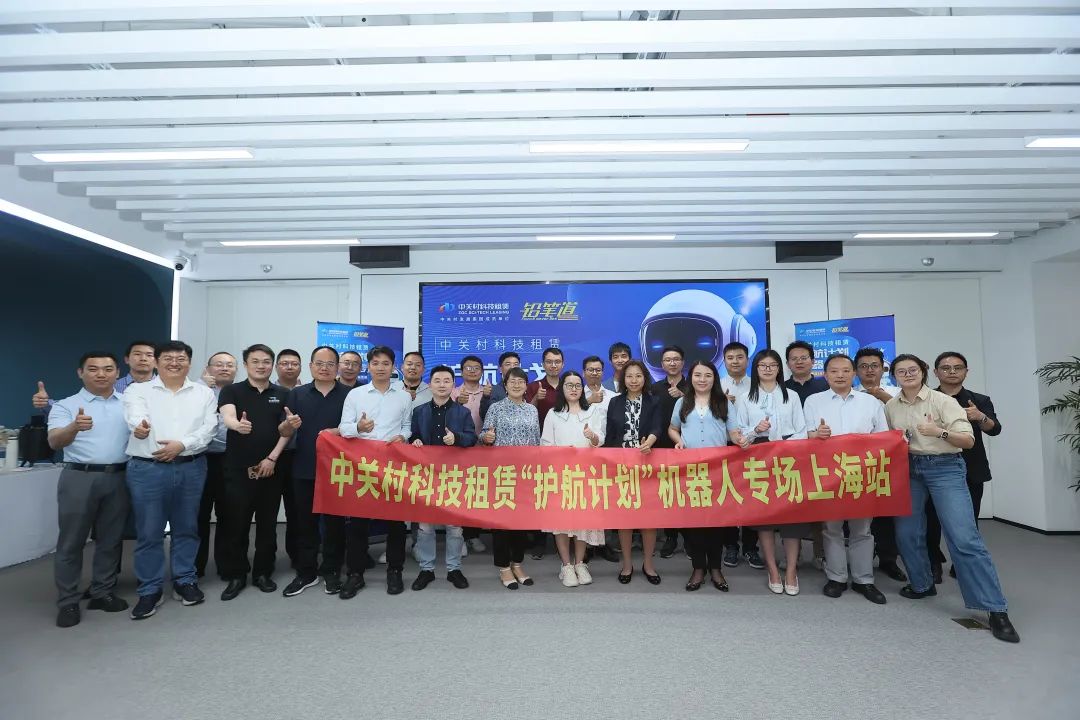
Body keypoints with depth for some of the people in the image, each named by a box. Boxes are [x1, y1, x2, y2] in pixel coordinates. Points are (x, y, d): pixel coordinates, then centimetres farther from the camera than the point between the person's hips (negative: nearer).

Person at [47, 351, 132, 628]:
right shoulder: (65, 406, -1)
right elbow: (54, 441, -15)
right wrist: (74, 427, -35)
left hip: (118, 478, 3)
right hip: (79, 478, -3)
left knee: (110, 539, 11)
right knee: (71, 542, 4)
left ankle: (103, 592, 24)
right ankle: (67, 602, 14)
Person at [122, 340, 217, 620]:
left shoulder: (204, 393, 8)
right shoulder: (137, 390, 4)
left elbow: (209, 427, -2)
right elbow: (135, 414, -17)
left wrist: (182, 444, -17)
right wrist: (140, 425, -41)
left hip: (191, 468, 2)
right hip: (147, 468, -2)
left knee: (186, 528, 11)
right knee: (149, 533, 4)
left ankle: (185, 582, 25)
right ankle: (150, 590, 17)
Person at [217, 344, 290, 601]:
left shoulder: (282, 394, 6)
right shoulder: (232, 391, 1)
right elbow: (227, 417, -19)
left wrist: (272, 458, -8)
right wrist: (238, 425, -42)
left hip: (270, 468, 2)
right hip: (238, 468, -1)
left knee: (267, 523, 8)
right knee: (235, 524, 3)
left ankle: (263, 572, 21)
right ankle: (236, 575, 17)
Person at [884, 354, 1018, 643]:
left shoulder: (943, 401, -7)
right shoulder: (890, 406, 6)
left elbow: (968, 440, -10)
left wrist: (940, 432, -28)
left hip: (944, 468, -5)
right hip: (908, 469, 5)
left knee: (964, 538, -12)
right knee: (907, 533, 6)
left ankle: (996, 609, -6)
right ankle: (922, 584, 28)